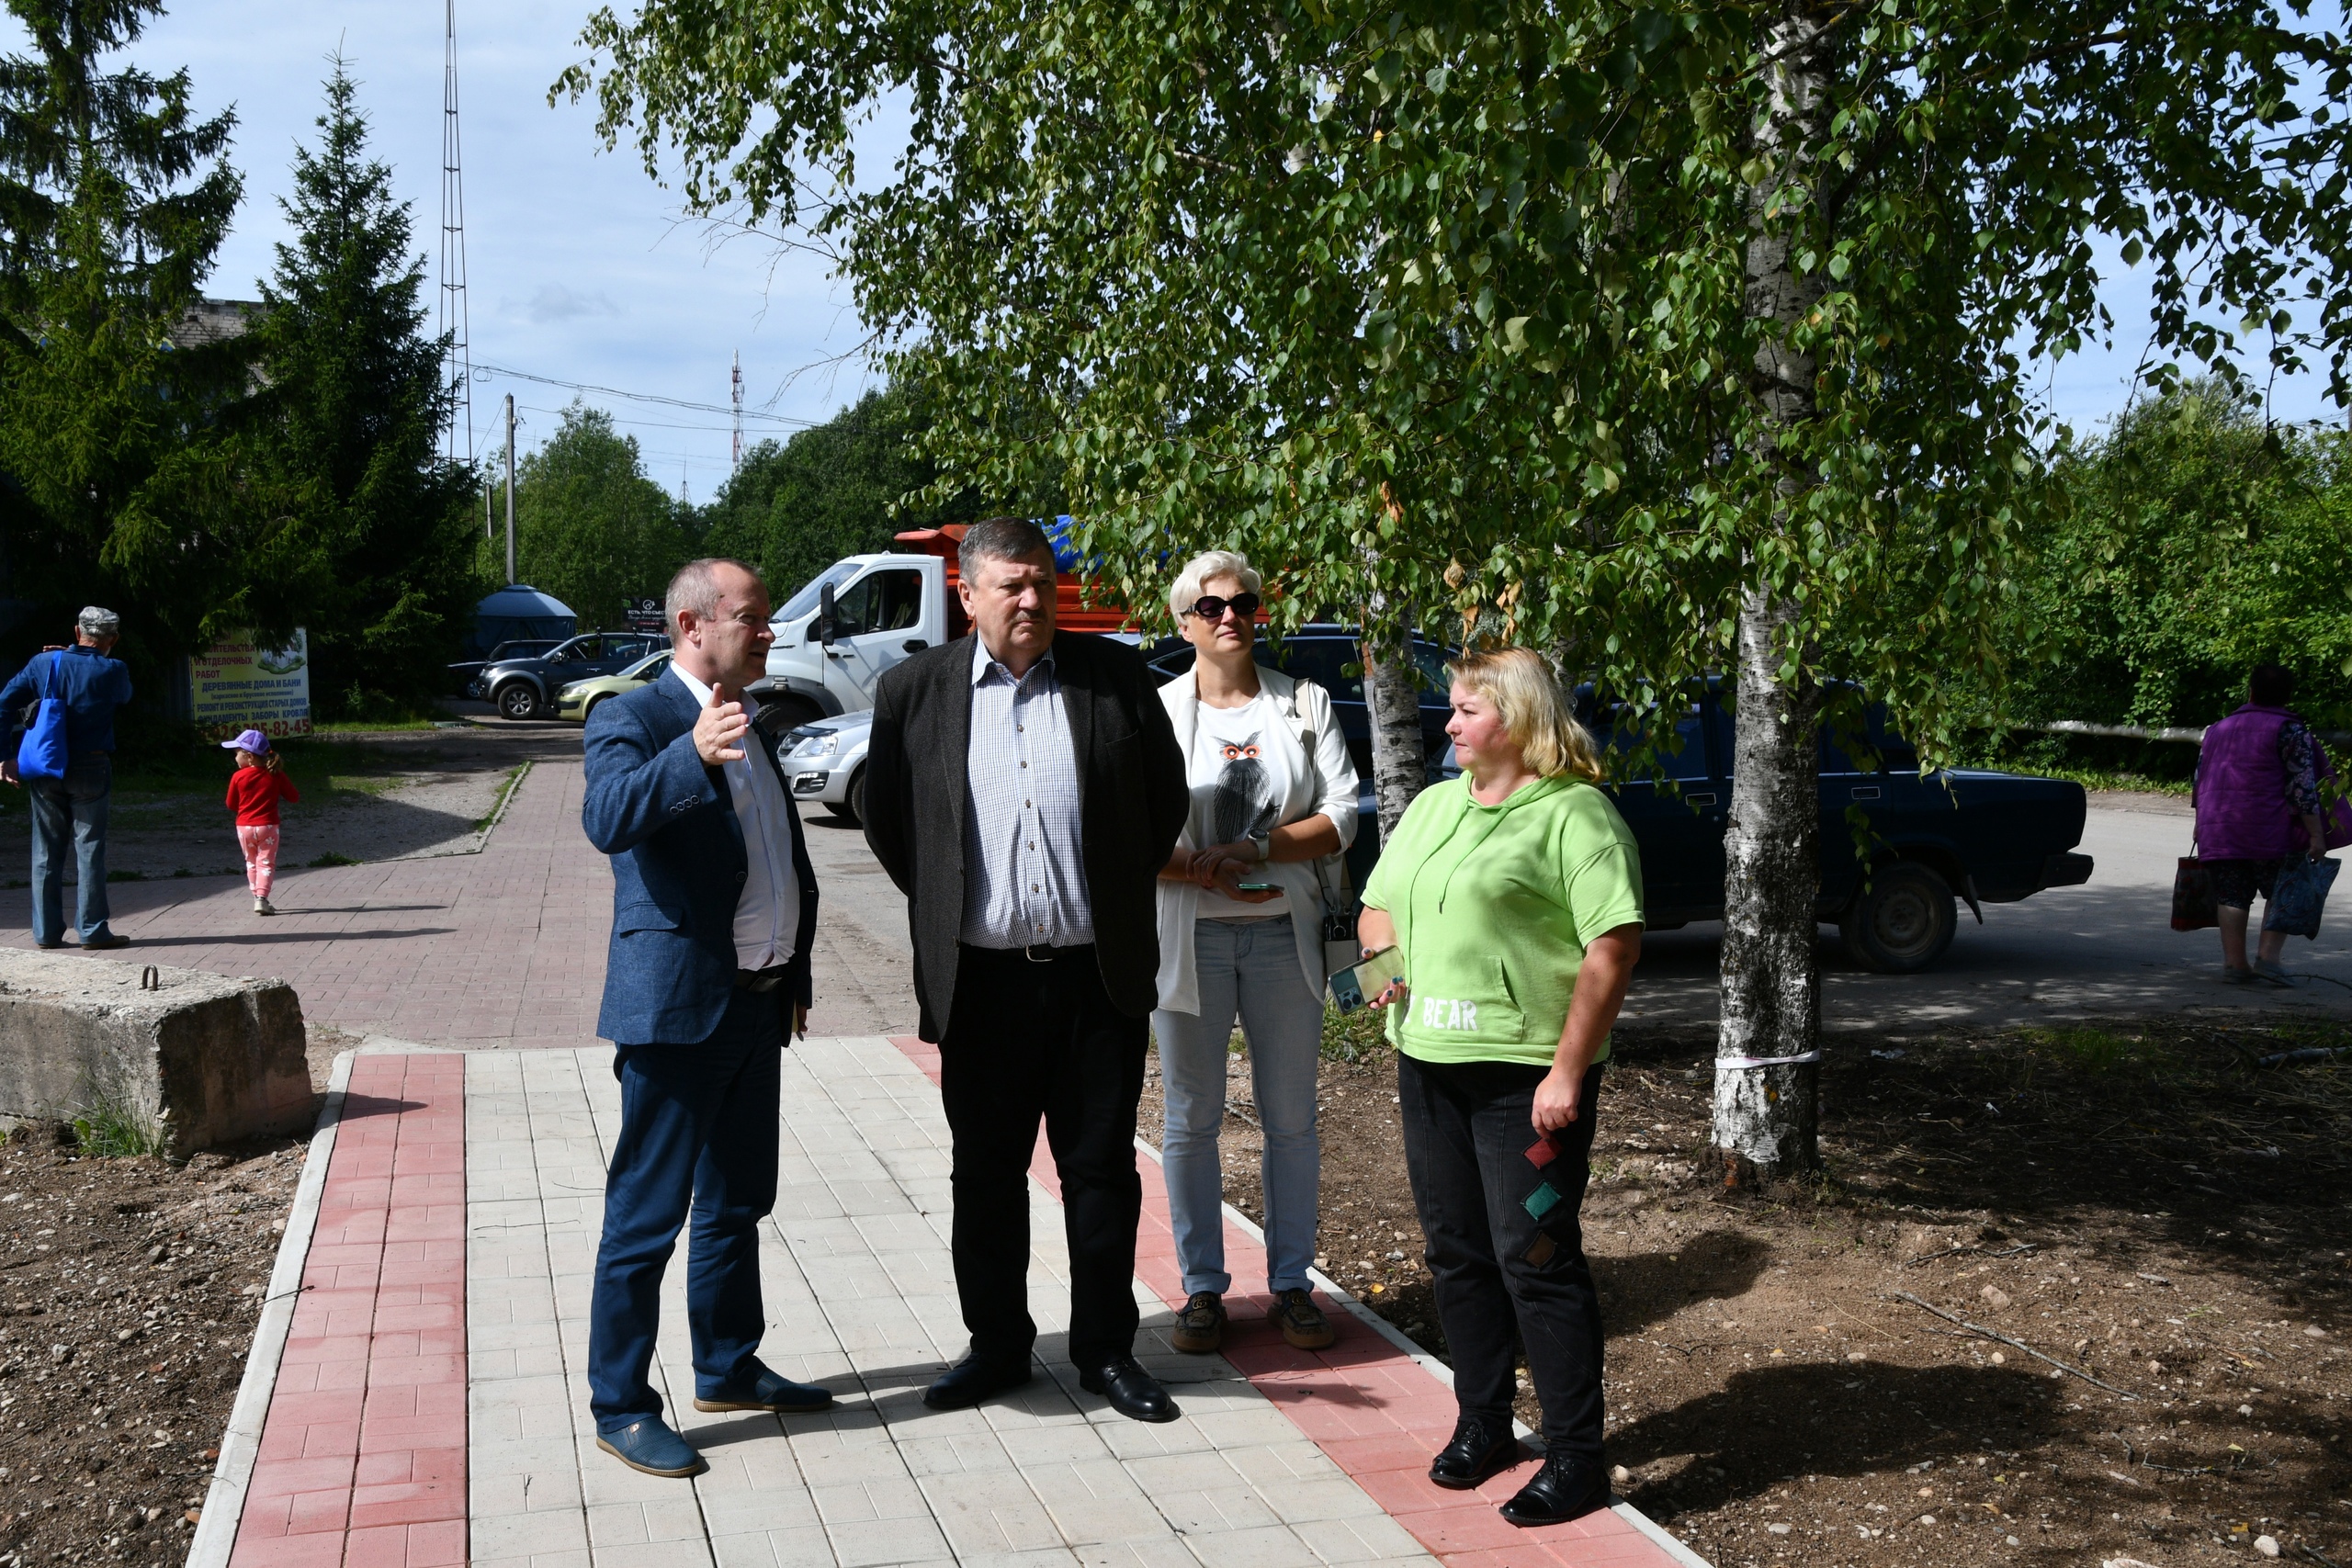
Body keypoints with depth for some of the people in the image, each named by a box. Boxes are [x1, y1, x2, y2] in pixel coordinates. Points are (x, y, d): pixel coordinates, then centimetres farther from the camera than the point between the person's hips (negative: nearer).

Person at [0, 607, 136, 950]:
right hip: (90, 769, -3)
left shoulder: (44, 662, 2)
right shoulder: (111, 670, -6)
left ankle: (47, 931, 12)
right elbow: (125, 696, 16)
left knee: (46, 851, 9)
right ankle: (93, 930, 2)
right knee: (90, 849, 2)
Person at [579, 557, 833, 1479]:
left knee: (739, 1202, 19)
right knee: (647, 1215, -1)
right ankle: (620, 1407, 10)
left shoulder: (752, 727, 16)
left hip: (757, 1010, 9)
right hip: (676, 1010, -9)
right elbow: (608, 820, -31)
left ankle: (730, 1369, 33)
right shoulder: (634, 720, -11)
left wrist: (795, 976, 21)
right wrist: (693, 755, -46)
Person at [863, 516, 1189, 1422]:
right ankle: (997, 1346, 25)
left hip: (1099, 973, 0)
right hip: (981, 978, 0)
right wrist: (942, 906, 7)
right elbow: (886, 819, 11)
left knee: (1102, 1169, 8)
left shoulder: (1116, 675, 2)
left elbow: (1166, 795, 11)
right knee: (986, 1175, 10)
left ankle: (1106, 1351, 21)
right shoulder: (915, 691, 1)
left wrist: (1124, 895, 8)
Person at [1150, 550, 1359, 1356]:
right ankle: (1203, 1288, 16)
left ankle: (1291, 1283, 19)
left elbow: (1342, 814, -2)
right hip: (1188, 936, -1)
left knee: (1292, 1117, 7)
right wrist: (1205, 873, -18)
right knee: (1192, 1119, 5)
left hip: (1284, 934, 1)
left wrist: (1258, 849, -15)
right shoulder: (1155, 711, 2)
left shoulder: (1305, 704, 6)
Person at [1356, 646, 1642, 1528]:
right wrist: (1383, 958, 2)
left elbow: (1615, 947, -16)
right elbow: (1378, 906, 25)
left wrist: (1568, 1070, -20)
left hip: (1526, 1073, -7)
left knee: (1536, 1260, -4)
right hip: (1428, 1061, 7)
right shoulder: (1432, 807, 16)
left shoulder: (1573, 816, -9)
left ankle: (1576, 1457, 7)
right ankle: (1481, 1424, 27)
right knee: (1457, 1253, 13)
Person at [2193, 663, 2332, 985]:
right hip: (2269, 828, -5)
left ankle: (2234, 963, 4)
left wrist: (2201, 826, 30)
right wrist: (2316, 836, -9)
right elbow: (2302, 788, -9)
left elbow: (2199, 782, 21)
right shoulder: (2291, 731, -1)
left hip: (2217, 826, 5)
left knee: (2231, 897, 6)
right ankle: (2267, 958, -7)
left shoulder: (2218, 729, 17)